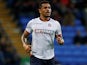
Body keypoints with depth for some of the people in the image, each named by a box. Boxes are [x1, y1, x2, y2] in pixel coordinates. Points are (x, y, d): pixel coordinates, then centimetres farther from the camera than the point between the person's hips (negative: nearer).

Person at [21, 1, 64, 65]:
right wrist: (25, 45, -9)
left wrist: (60, 41, -16)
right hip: (36, 57, -2)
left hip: (50, 58, 2)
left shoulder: (56, 24, 3)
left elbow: (61, 40, 8)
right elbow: (24, 36, 11)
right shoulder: (32, 22, 0)